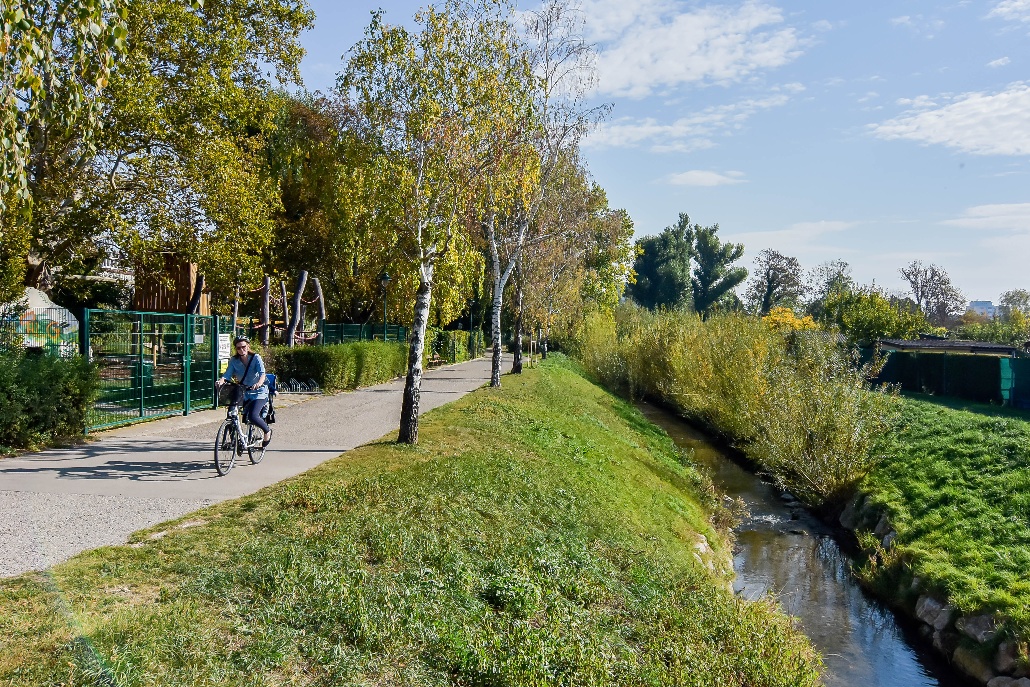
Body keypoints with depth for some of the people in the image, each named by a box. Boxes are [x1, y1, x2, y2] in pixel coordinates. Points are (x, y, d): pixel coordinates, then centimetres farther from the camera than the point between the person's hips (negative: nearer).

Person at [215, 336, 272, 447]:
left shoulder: (256, 358, -9)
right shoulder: (234, 361, 1)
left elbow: (262, 373, -24)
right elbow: (227, 374, -12)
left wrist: (259, 383, -46)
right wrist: (221, 381, -36)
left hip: (258, 393, -5)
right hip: (243, 392, 5)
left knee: (253, 416, -24)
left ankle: (267, 431, 4)